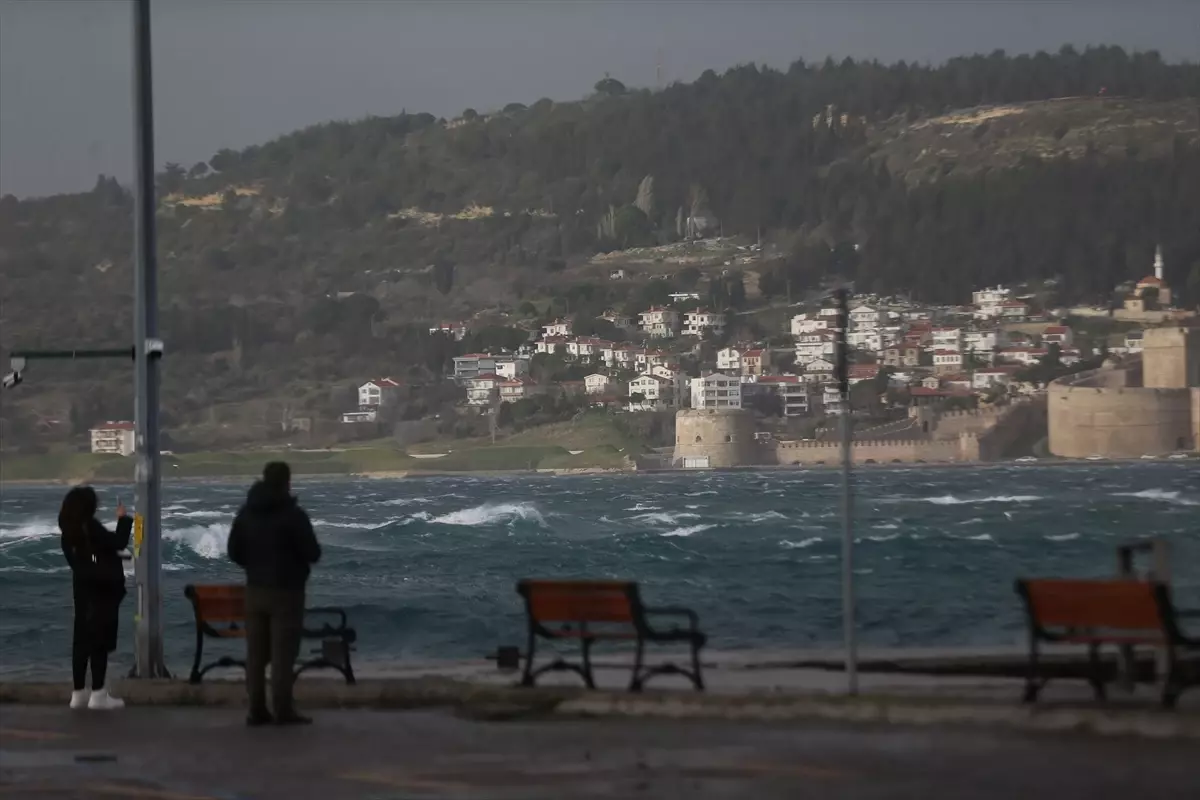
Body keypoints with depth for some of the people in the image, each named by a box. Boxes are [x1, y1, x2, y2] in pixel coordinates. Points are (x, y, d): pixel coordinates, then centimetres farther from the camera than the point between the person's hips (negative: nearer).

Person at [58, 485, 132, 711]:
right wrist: (123, 519, -4)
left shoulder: (69, 531, 6)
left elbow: (75, 560, 11)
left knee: (82, 639, 9)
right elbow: (119, 543, -16)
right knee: (100, 640, -6)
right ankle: (98, 694, -7)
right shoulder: (90, 526, -18)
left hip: (83, 588, 8)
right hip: (101, 589, -8)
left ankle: (79, 693, 11)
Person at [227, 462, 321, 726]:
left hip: (255, 589, 6)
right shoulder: (292, 514, -13)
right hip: (286, 590, -6)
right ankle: (283, 711, -5)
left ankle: (257, 710, 7)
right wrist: (298, 559, 11)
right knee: (282, 653, -4)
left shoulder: (246, 513, 6)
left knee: (256, 652, 8)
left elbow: (234, 552, 9)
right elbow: (313, 553, -11)